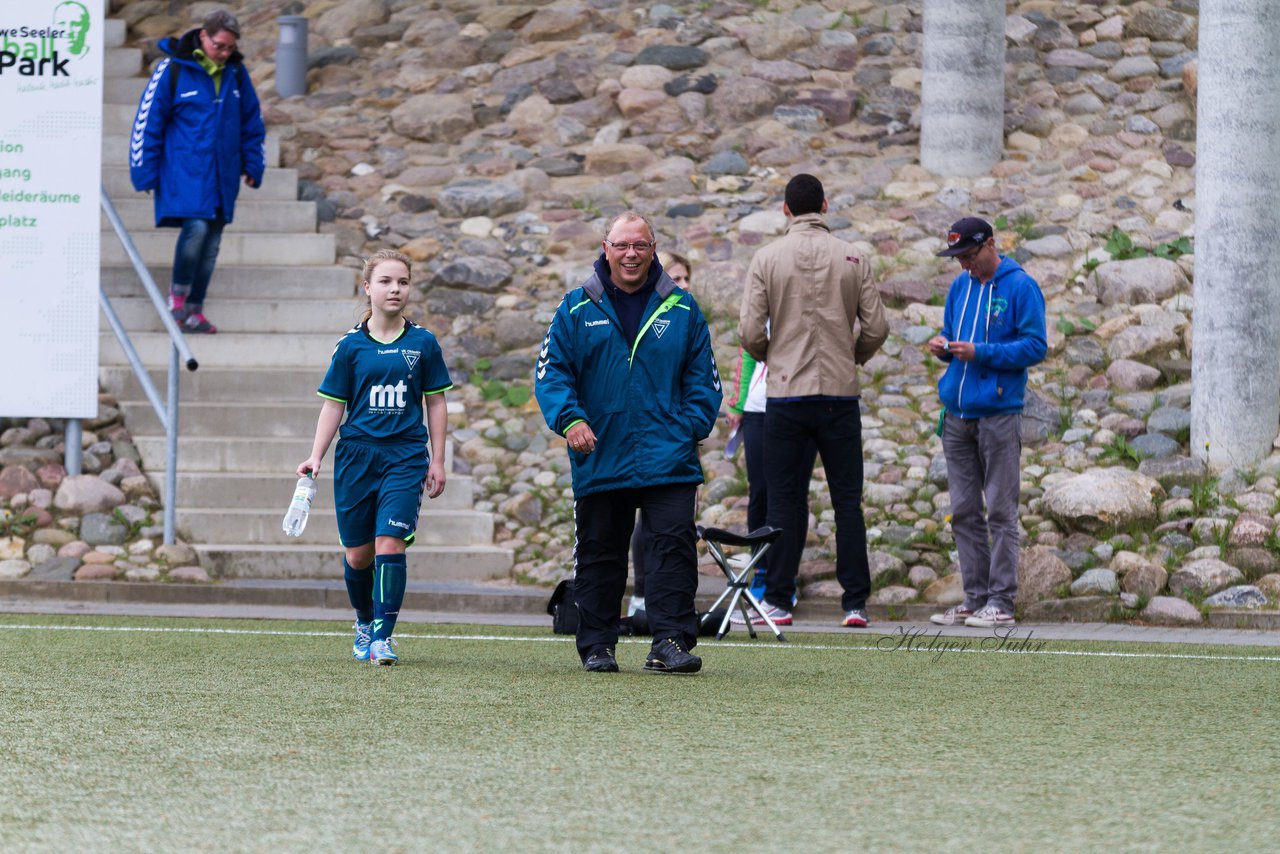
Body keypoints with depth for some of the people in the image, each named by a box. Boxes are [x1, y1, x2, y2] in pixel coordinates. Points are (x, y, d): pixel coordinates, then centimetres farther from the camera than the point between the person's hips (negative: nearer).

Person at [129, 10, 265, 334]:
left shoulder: (236, 73, 7)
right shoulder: (173, 70, -8)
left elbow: (251, 124, 19)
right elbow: (148, 122, -4)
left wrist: (253, 166, 14)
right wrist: (145, 173, -4)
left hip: (222, 173, 5)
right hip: (184, 170, -5)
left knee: (210, 242, 5)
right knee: (196, 226, -21)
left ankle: (194, 309, 14)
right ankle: (178, 292, 1)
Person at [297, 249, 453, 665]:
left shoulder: (423, 343, 3)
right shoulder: (351, 346, 2)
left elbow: (436, 402, 9)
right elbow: (334, 405, 6)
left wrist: (437, 461, 5)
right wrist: (315, 457, -2)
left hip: (406, 456, -1)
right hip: (356, 455, 1)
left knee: (390, 543, -15)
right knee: (357, 555, 5)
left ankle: (383, 638, -12)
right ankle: (365, 620, 32)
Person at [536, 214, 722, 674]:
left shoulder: (681, 309, 6)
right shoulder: (577, 308, 4)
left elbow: (703, 376, 10)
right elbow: (550, 371, 2)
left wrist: (692, 426, -4)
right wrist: (569, 419, -14)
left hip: (667, 459, 0)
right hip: (599, 459, 0)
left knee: (676, 544, -11)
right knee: (598, 553, 8)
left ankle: (671, 642, -11)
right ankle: (597, 645, 18)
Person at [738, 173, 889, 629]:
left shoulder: (767, 258, -2)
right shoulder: (852, 259, 1)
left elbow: (750, 332, -6)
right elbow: (875, 327, 0)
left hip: (786, 393, 0)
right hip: (840, 393, 0)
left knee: (785, 500, 5)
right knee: (847, 500, 4)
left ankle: (778, 601, 4)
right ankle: (855, 603, 0)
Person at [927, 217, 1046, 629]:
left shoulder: (1020, 287, -6)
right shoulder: (960, 286, 15)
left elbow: (1035, 346, -10)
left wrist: (981, 353, -18)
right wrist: (943, 346, 0)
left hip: (998, 414, -7)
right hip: (957, 414, 7)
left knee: (1000, 510, -4)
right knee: (964, 512, 8)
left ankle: (1001, 601, -2)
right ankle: (975, 598, 13)